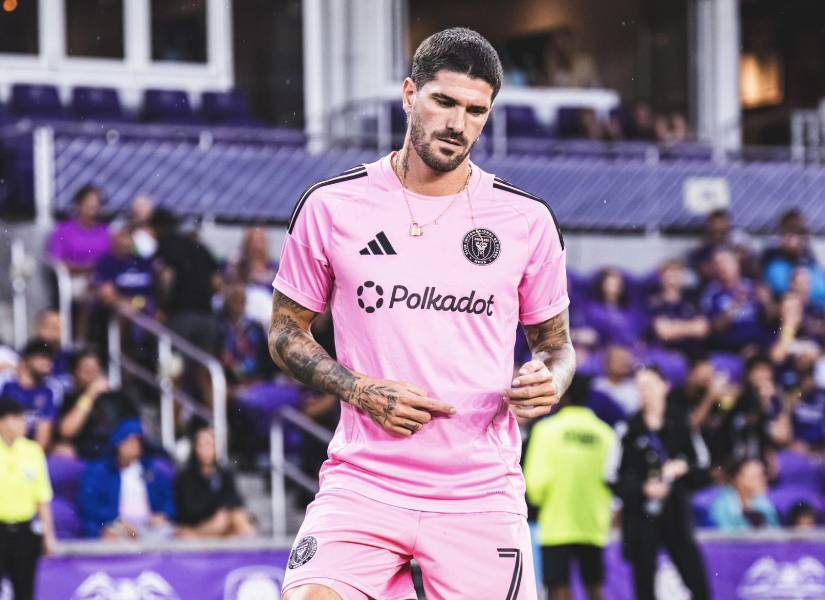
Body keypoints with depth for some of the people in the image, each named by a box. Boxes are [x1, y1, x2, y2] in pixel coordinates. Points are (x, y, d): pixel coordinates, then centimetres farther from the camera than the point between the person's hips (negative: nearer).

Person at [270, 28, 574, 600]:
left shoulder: (526, 220, 4)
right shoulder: (330, 207, 2)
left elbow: (555, 340, 15)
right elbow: (286, 334, 9)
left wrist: (550, 380, -8)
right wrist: (361, 391, -7)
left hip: (481, 491, 1)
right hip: (362, 482, -1)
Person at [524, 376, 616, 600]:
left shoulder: (547, 429, -7)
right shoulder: (605, 433, -1)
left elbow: (536, 480, -11)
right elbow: (613, 480, -2)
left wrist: (537, 497, 11)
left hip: (556, 526, -3)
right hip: (593, 527, 3)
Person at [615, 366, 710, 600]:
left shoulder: (680, 428, 6)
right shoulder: (628, 431, 0)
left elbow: (703, 470, 9)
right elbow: (614, 478, -2)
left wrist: (683, 468, -10)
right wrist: (643, 489, -16)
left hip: (677, 517, 2)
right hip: (641, 518, -2)